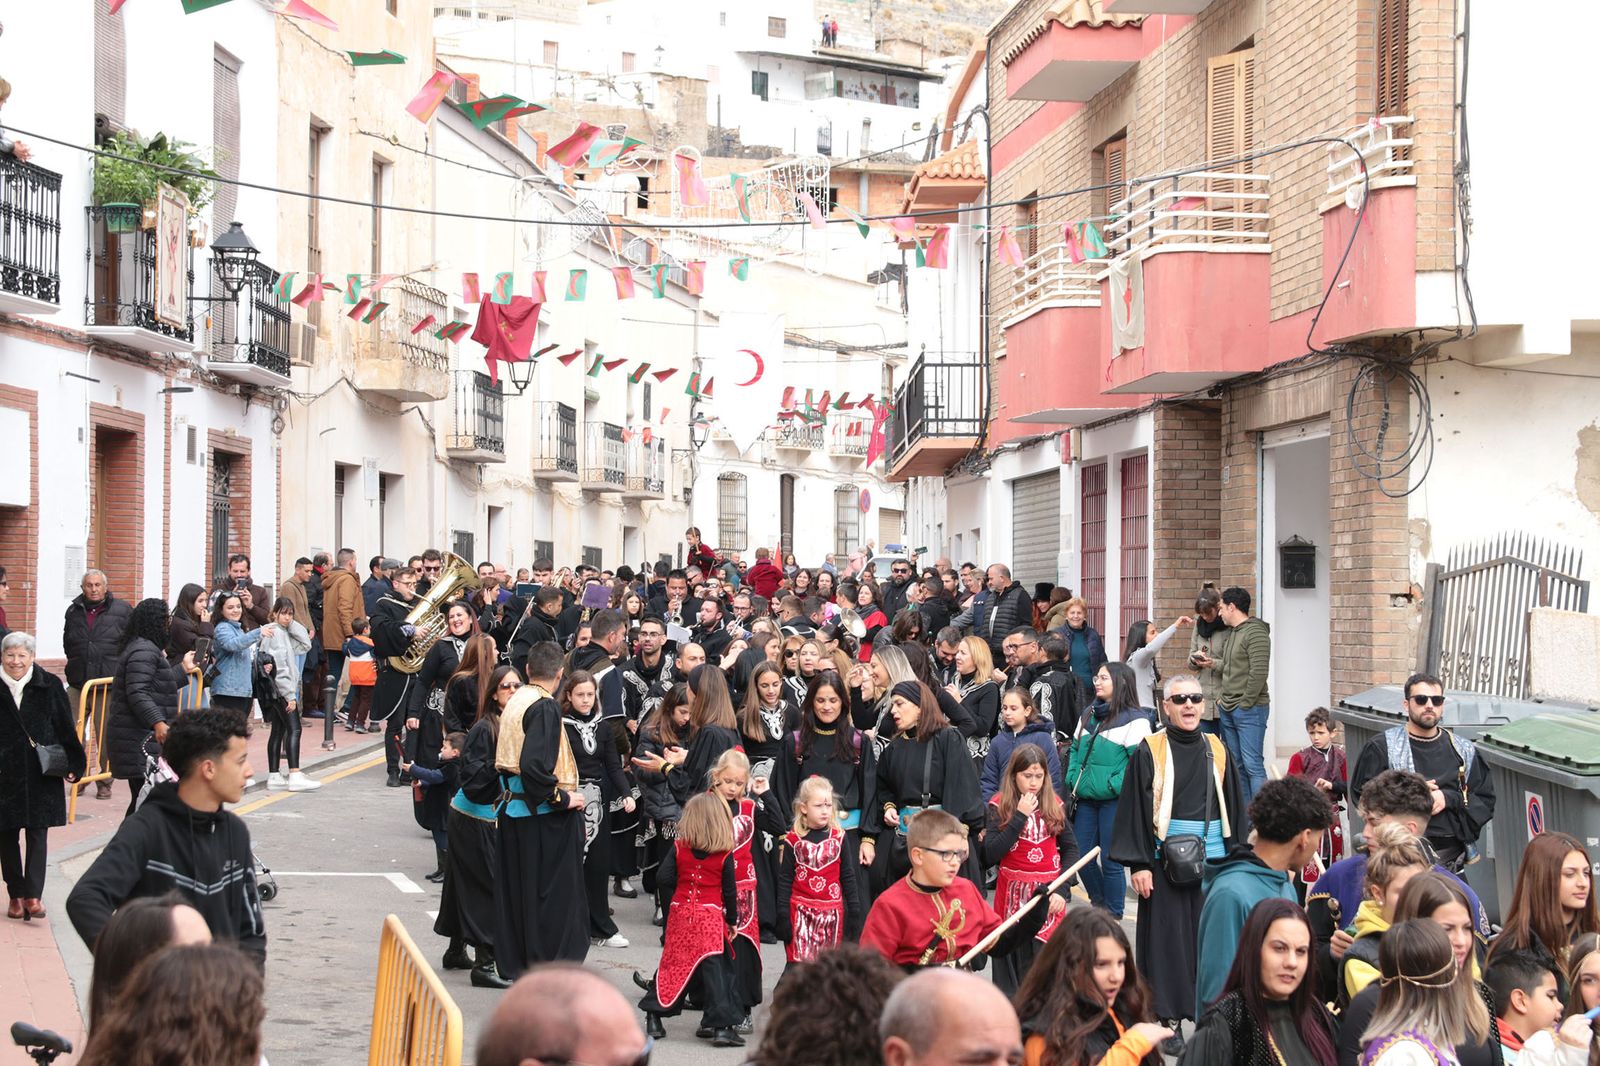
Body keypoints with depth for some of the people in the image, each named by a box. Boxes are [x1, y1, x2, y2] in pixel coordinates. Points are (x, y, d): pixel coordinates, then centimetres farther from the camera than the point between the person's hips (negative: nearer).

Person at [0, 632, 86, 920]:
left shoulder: (49, 685, 0)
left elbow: (66, 729, 3)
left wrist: (72, 765, 0)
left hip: (40, 773, -1)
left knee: (37, 833, -5)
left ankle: (33, 894, -8)